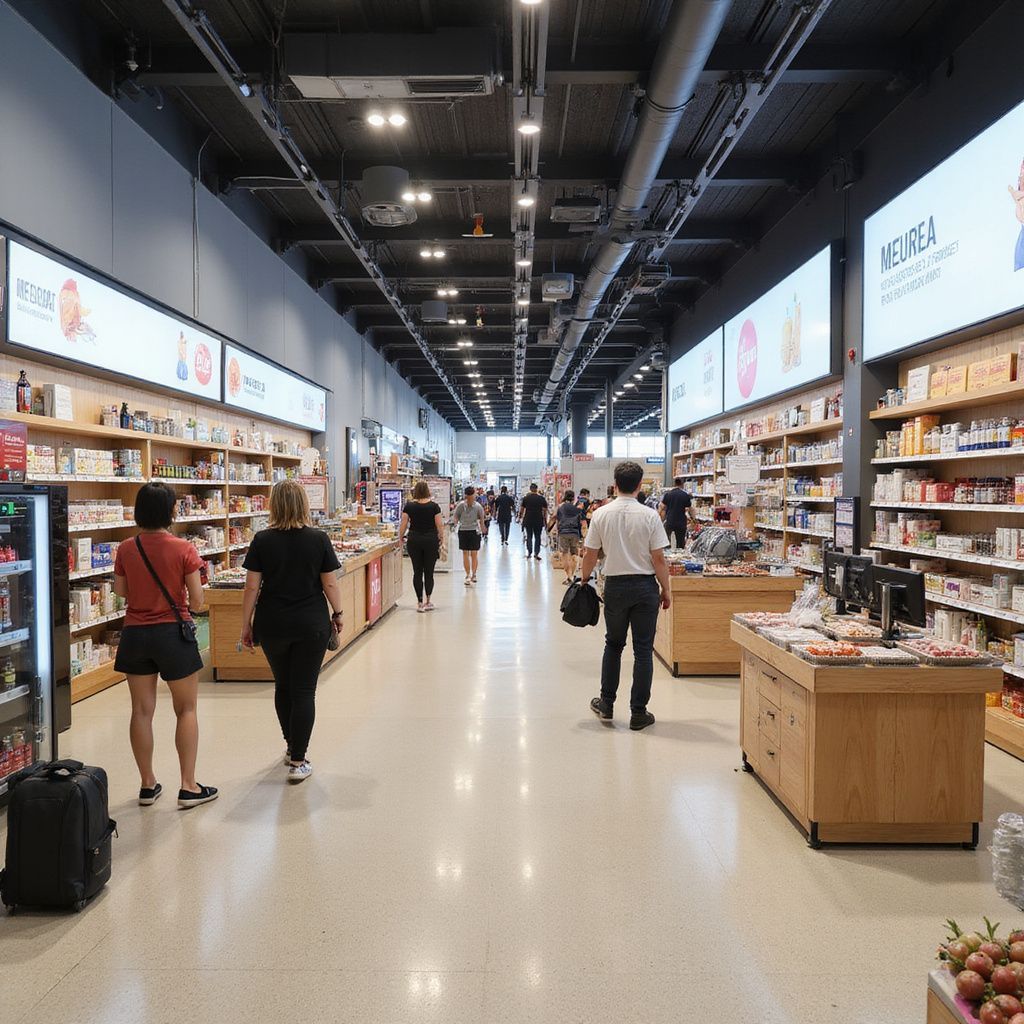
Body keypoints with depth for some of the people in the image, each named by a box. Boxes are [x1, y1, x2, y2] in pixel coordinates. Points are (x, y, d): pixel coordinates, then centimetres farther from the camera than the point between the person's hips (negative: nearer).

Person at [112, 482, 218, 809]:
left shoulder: (125, 550, -4)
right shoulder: (184, 549, -14)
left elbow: (120, 591, 8)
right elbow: (197, 599, -12)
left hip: (135, 634, 4)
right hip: (173, 633, -3)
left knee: (142, 711, 13)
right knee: (186, 710, 9)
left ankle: (148, 785, 23)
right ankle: (189, 787, 11)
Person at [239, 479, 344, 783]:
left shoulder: (262, 540, -5)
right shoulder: (319, 539, -7)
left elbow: (252, 586, -4)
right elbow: (330, 583, -4)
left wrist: (246, 624, 6)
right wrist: (337, 613, 10)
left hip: (272, 625, 2)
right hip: (311, 624, -2)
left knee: (282, 686, 20)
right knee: (304, 690, 4)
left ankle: (291, 746, 35)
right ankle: (298, 761, 4)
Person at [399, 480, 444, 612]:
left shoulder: (409, 506, -1)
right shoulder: (434, 506, -4)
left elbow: (404, 524, 0)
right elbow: (439, 525, -3)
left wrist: (400, 538, 12)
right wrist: (442, 538, 9)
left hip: (414, 540, 1)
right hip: (431, 541, -1)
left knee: (417, 572, 5)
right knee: (429, 572, 7)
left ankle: (420, 602, 6)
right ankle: (428, 602, 11)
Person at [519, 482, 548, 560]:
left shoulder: (525, 498, -2)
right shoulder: (541, 498, -3)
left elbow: (522, 509, 2)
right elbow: (545, 509, -1)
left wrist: (520, 517, 15)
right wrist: (544, 518, 12)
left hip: (528, 520, 1)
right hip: (538, 520, 0)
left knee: (529, 537, 10)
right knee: (537, 537, 8)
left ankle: (529, 553, 6)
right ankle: (536, 553, 2)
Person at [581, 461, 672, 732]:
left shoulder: (601, 514, -4)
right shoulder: (649, 516, -9)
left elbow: (590, 554, 0)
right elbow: (659, 559, -9)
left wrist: (585, 580, 17)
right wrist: (666, 590, 3)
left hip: (615, 585, 2)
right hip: (645, 587, -2)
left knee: (613, 645, 18)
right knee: (643, 650, 6)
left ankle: (606, 704, 25)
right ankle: (638, 713, 11)